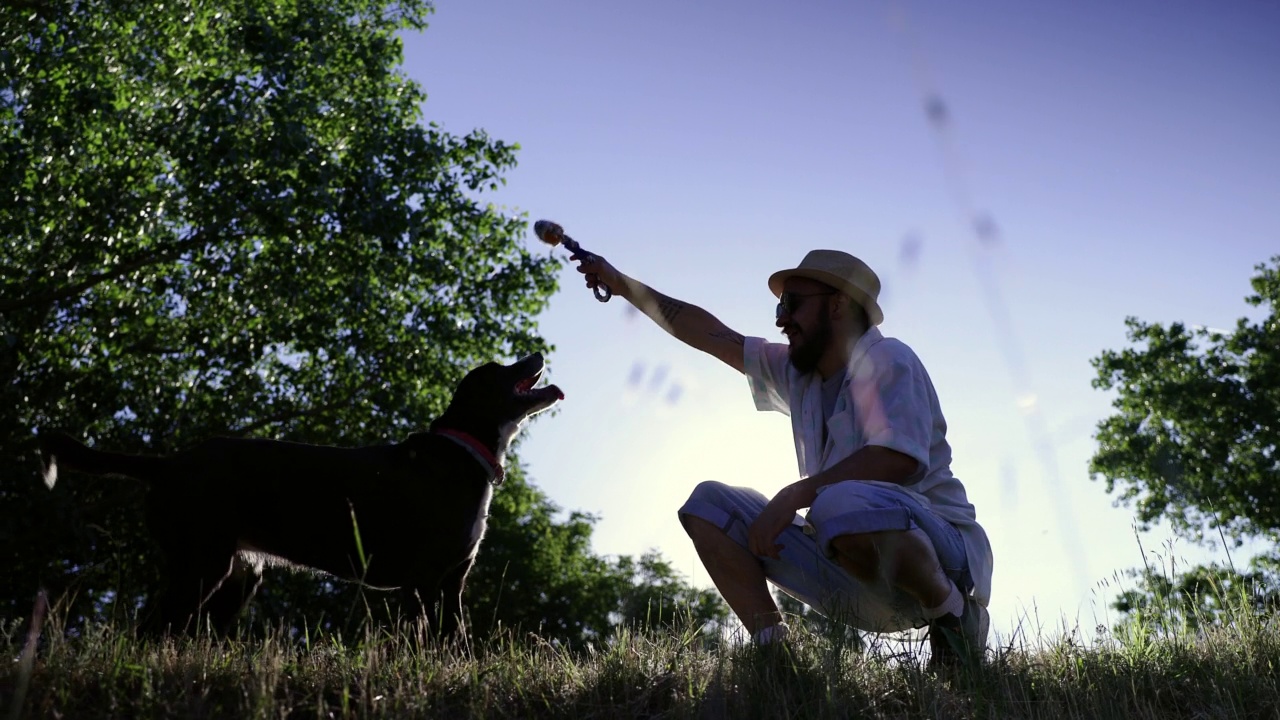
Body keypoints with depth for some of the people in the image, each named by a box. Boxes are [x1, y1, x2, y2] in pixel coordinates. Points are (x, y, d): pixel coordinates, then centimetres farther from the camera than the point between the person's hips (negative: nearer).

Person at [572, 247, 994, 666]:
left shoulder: (887, 360, -8)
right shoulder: (796, 373, 14)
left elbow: (899, 458, -24)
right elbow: (711, 334, 17)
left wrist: (795, 494, -24)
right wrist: (623, 284, 18)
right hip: (857, 582, 7)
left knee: (843, 505, -40)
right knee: (708, 504, 2)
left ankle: (954, 612, -13)